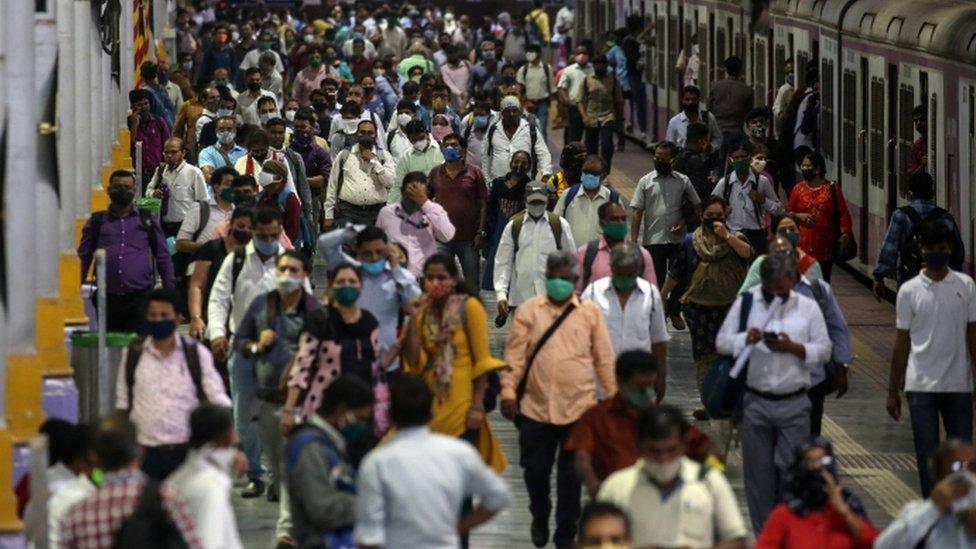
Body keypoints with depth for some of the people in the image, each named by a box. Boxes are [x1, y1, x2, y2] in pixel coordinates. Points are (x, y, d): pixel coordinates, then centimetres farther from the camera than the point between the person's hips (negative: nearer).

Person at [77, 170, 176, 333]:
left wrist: (170, 292, 8)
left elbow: (163, 257, 13)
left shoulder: (147, 221, 12)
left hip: (140, 297, -1)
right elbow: (83, 258, 13)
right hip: (108, 299, 1)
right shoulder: (96, 222, 12)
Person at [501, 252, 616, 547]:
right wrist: (508, 390, -4)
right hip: (535, 408, 1)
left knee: (571, 477, 5)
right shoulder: (529, 310, 3)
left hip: (579, 409, -1)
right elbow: (515, 354, 2)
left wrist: (614, 397, 5)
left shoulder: (591, 312, 3)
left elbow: (604, 357, 5)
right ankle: (540, 518, 39)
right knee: (535, 469, 11)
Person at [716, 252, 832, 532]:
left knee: (792, 468, -5)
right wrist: (746, 339, -17)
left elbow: (824, 350, 4)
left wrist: (792, 347, -12)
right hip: (755, 401, 1)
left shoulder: (808, 307, 5)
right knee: (758, 472, 5)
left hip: (794, 403, -1)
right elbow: (722, 341, 3)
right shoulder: (746, 303, 5)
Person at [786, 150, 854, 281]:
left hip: (825, 245, -1)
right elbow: (788, 212, 14)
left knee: (824, 279, 5)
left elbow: (843, 213, -1)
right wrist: (798, 216, -7)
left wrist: (845, 233, -15)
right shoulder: (798, 189, 7)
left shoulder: (832, 188, 2)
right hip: (803, 244, 1)